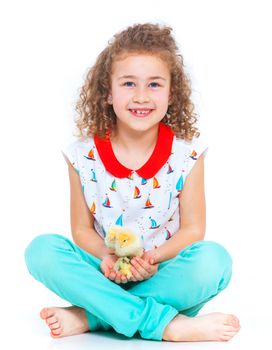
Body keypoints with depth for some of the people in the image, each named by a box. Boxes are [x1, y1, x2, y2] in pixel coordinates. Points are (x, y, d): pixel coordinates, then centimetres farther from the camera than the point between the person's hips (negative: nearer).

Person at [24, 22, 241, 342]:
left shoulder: (187, 152, -7)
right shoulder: (84, 155, -5)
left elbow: (192, 228, -5)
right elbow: (82, 228, 1)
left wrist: (155, 257, -24)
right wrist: (106, 256, -21)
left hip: (164, 270, -1)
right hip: (106, 272, 1)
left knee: (213, 259, -30)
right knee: (42, 249, -25)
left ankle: (90, 317, -25)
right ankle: (167, 324, -31)